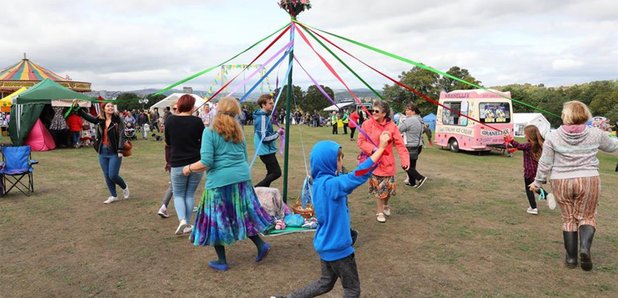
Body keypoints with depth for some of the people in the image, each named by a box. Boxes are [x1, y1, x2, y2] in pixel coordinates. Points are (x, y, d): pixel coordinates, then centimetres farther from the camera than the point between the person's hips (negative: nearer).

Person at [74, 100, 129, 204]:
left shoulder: (117, 121, -8)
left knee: (113, 175, -7)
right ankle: (113, 196, 24)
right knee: (107, 176, 10)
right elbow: (86, 116, 11)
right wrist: (76, 107, -2)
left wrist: (120, 150, -24)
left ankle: (125, 187, 22)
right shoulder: (99, 121, 5)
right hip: (102, 152, 5)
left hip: (114, 153, -5)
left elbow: (121, 135, -15)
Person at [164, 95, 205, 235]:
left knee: (178, 194, 14)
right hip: (196, 163, 0)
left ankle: (182, 220, -6)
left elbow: (167, 142, 7)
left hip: (177, 164, 0)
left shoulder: (170, 120, -4)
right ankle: (187, 223, 20)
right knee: (190, 194, 14)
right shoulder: (197, 121, -8)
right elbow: (204, 142, 0)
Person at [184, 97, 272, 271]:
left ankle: (221, 261, 18)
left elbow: (206, 162, -15)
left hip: (219, 181, -5)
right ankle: (261, 245, 20)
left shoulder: (210, 131, -9)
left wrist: (189, 168, 1)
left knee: (216, 219, 9)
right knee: (242, 214, 21)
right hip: (242, 178, 6)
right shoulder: (238, 131, 8)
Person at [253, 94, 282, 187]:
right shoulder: (262, 118, -20)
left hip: (268, 150, 10)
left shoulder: (265, 116, 11)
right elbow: (264, 137, -23)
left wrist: (275, 132, 6)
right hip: (266, 151, -10)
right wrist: (277, 134, -12)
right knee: (277, 172, -8)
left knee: (271, 172, 16)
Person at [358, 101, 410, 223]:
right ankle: (380, 211, 27)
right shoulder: (367, 124, -8)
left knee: (388, 186, 10)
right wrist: (373, 149, -21)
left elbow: (400, 144, -11)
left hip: (387, 161, 1)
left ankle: (386, 205, 43)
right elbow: (361, 141, -6)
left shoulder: (391, 126, -9)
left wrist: (405, 160, -20)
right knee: (379, 187, 6)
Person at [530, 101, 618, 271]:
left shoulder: (553, 137, -6)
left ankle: (571, 257, 17)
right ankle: (585, 246, -13)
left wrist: (538, 182, 11)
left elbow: (545, 164, -2)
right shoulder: (596, 134, -2)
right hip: (588, 180, 0)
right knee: (587, 217, 13)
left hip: (561, 182, 0)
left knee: (568, 219, 13)